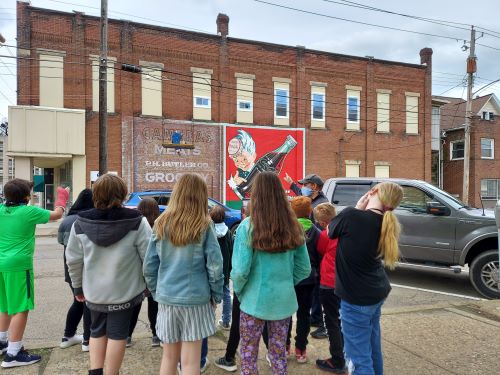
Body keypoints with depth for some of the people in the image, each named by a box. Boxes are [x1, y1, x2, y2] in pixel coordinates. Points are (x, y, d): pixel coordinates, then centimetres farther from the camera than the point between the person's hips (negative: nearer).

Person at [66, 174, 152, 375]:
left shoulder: (81, 223, -5)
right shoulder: (136, 222, -15)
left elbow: (73, 259, 2)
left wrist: (78, 287, 16)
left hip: (94, 290, 3)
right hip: (124, 289, -3)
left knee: (97, 331, 22)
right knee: (117, 334, 10)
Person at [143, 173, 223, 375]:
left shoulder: (161, 224, 0)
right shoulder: (204, 226, -8)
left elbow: (149, 265, 2)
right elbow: (215, 266, -10)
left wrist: (156, 292, 14)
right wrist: (216, 296, 2)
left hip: (166, 298, 3)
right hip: (195, 299, -3)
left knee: (169, 356, 19)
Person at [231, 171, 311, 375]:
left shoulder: (248, 226, -16)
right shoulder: (293, 227, -3)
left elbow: (240, 270, -17)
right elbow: (304, 268, 2)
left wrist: (239, 291, 1)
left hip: (255, 300, -4)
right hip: (284, 299, 4)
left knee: (248, 356, 14)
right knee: (279, 353, 20)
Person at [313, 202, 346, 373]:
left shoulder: (326, 234, -17)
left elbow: (320, 250, 1)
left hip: (329, 283, -7)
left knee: (332, 322, 5)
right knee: (338, 319, 21)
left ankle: (337, 362, 14)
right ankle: (341, 354, 35)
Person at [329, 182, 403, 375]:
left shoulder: (351, 215, -22)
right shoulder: (387, 223, -1)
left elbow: (330, 230, -3)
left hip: (356, 297, -8)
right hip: (377, 293, 8)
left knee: (359, 357, 3)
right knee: (372, 349, 24)